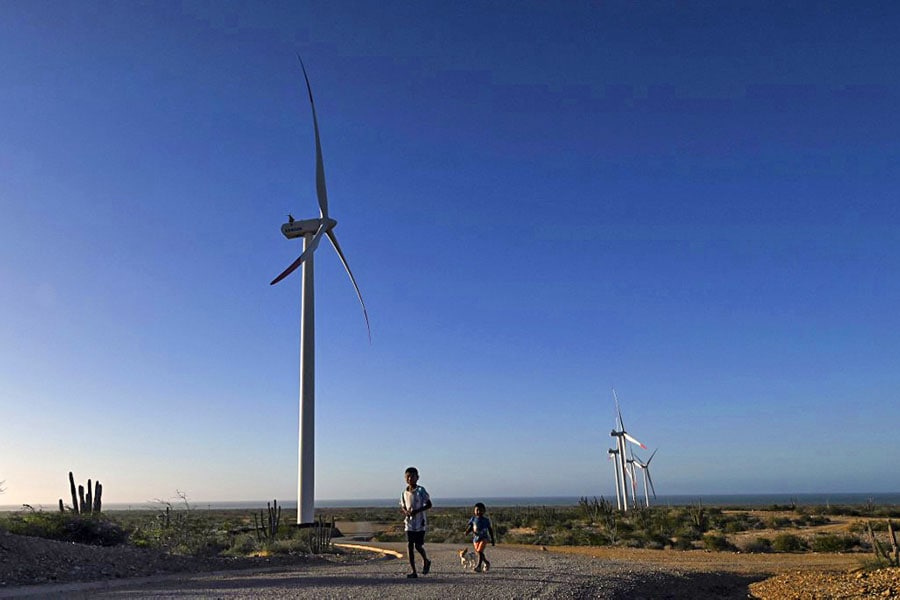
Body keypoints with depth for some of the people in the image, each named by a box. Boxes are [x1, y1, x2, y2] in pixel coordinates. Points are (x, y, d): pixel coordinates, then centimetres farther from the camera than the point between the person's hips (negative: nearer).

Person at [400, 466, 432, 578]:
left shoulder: (421, 490, -9)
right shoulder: (405, 492, 4)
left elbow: (429, 504, -8)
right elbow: (402, 507, 13)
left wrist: (417, 511, -20)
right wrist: (405, 511, -10)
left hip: (420, 523, -4)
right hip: (409, 523, 4)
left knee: (418, 546, -2)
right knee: (409, 546, 0)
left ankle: (426, 561, 28)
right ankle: (413, 571, 6)